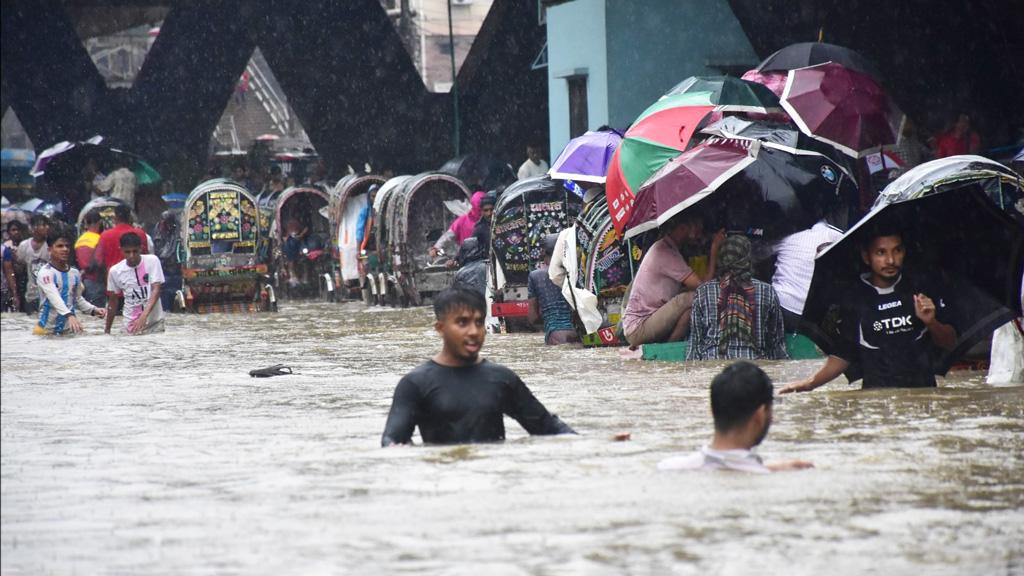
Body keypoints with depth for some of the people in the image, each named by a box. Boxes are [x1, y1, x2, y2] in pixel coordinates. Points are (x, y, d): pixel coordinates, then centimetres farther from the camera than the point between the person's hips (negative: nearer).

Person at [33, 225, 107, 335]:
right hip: (47, 330, -5)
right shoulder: (45, 273, -12)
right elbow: (54, 297, -27)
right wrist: (69, 315, -41)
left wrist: (93, 309, 3)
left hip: (69, 330, 5)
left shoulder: (74, 273, 8)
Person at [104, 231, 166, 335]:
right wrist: (107, 330, 14)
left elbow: (156, 290, -14)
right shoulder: (115, 271, -1)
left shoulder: (152, 261, -7)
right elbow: (113, 301, 11)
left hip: (154, 324, -1)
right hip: (131, 326, 1)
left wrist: (144, 316, -27)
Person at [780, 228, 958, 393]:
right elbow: (843, 355, 12)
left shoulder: (923, 290, 5)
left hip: (922, 391, 1)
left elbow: (950, 343, 9)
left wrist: (931, 322, -10)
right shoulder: (853, 301, 6)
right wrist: (811, 382, -1)